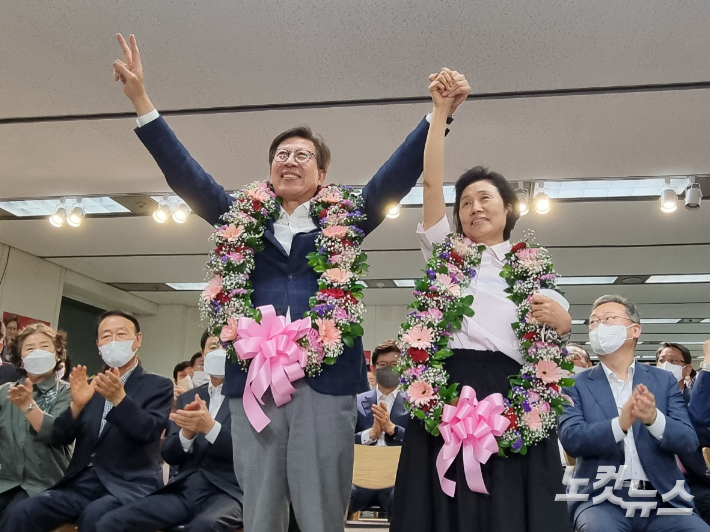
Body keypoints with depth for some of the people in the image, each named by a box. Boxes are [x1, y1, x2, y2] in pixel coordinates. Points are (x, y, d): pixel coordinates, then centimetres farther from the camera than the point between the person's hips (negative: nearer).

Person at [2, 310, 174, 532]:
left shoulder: (158, 386, 2)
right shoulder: (91, 385, 16)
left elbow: (149, 432, -14)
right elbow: (59, 438, 8)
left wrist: (119, 398, -28)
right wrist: (77, 404, -11)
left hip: (128, 486, -4)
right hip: (83, 482, 5)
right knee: (20, 513, -19)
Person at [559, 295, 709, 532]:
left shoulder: (664, 380, 11)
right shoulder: (577, 384, 4)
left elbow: (688, 440, 1)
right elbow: (570, 438, -9)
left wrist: (654, 418, -21)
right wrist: (620, 424, -27)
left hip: (662, 499, 3)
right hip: (602, 499, -3)